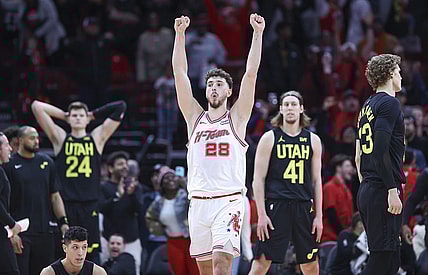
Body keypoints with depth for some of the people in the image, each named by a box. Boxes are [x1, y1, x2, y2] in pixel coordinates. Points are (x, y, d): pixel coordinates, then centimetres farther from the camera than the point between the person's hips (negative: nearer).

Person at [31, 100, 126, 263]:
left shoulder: (97, 138, 10)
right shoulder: (60, 138, 8)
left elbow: (120, 107, 9)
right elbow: (37, 106, 3)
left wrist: (93, 114, 13)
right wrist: (64, 115, 11)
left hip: (90, 205, 0)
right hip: (65, 205, 0)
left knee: (93, 254, -1)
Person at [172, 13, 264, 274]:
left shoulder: (237, 118, 8)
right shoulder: (195, 117, 14)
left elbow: (251, 73, 1)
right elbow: (180, 73, 9)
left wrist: (258, 34, -4)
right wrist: (180, 34, 4)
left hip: (229, 201, -3)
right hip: (199, 201, 3)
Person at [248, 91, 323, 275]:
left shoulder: (313, 140, 12)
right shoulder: (269, 138, 3)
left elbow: (316, 180, 14)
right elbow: (258, 179, 0)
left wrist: (319, 215, 7)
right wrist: (261, 214, -9)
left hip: (304, 206, 3)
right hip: (276, 205, -3)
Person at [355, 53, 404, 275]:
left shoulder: (368, 105, 20)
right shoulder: (389, 103, -8)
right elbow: (381, 149, -19)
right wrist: (393, 190, -20)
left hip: (366, 190, 10)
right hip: (382, 190, -10)